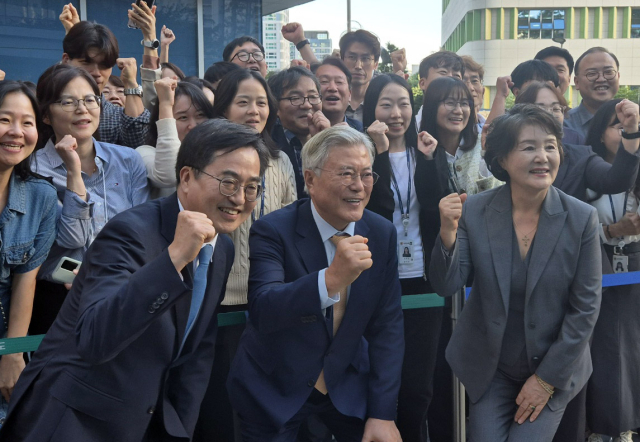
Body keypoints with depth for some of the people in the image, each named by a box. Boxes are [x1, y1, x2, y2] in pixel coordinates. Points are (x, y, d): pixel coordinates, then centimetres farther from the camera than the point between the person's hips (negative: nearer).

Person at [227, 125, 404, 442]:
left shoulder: (382, 234, -7)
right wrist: (331, 279, -49)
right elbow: (261, 311, -34)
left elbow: (387, 326, -5)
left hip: (347, 384, 3)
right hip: (273, 390, -3)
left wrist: (383, 413, -8)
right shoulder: (273, 231, -19)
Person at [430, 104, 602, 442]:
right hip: (489, 369, 1)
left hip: (554, 369, -1)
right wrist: (448, 233, -32)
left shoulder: (582, 218, -13)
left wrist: (547, 378, -8)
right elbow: (446, 286, -13)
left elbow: (586, 306, -9)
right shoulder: (474, 210, -11)